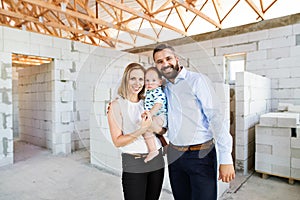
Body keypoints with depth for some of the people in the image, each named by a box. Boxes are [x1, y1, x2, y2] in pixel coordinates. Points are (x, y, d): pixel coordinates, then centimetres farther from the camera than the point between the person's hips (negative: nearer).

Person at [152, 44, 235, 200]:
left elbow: (216, 117, -15)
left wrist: (226, 159, -19)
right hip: (174, 154, 6)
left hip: (200, 154, -5)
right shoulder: (164, 88, 8)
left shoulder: (197, 80, -10)